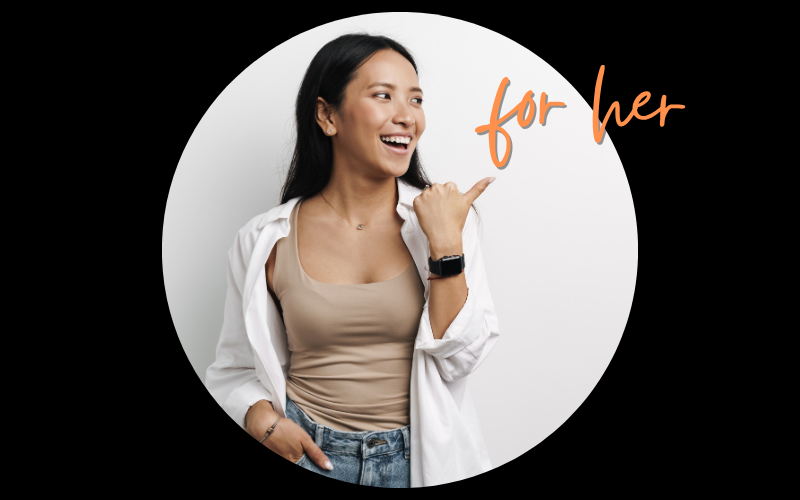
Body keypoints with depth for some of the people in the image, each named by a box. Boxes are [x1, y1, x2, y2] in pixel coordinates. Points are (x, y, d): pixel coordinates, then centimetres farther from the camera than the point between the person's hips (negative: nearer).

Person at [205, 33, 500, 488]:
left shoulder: (448, 217, -8)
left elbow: (459, 359, -11)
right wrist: (264, 420, -16)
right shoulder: (266, 241, -8)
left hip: (421, 456, 1)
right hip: (308, 454, 0)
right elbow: (237, 371, 3)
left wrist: (446, 244, -20)